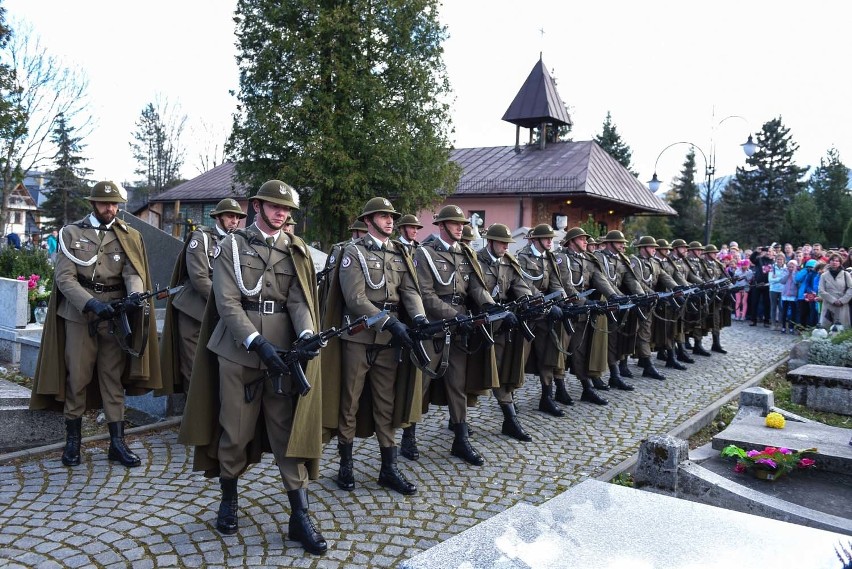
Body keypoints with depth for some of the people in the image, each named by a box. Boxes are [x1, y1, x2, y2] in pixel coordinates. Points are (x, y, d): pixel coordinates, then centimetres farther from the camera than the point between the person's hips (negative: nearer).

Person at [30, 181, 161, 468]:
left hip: (115, 314, 1)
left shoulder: (128, 236, 8)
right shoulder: (71, 233, 3)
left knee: (113, 378, 5)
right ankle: (72, 441, 16)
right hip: (79, 313, -1)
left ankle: (117, 442, 9)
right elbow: (64, 276, -6)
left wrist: (134, 294, -28)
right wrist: (91, 303, -22)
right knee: (77, 377, 2)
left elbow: (133, 272, -5)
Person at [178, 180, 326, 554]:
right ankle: (229, 501, 30)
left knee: (289, 431, 2)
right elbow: (227, 303, -8)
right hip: (238, 350, -1)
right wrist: (258, 343, -21)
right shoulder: (232, 246, 2)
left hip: (284, 351, 2)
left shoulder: (296, 250, 10)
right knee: (234, 431, 8)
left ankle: (300, 517, 7)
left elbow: (299, 300, -1)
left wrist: (307, 337, -21)